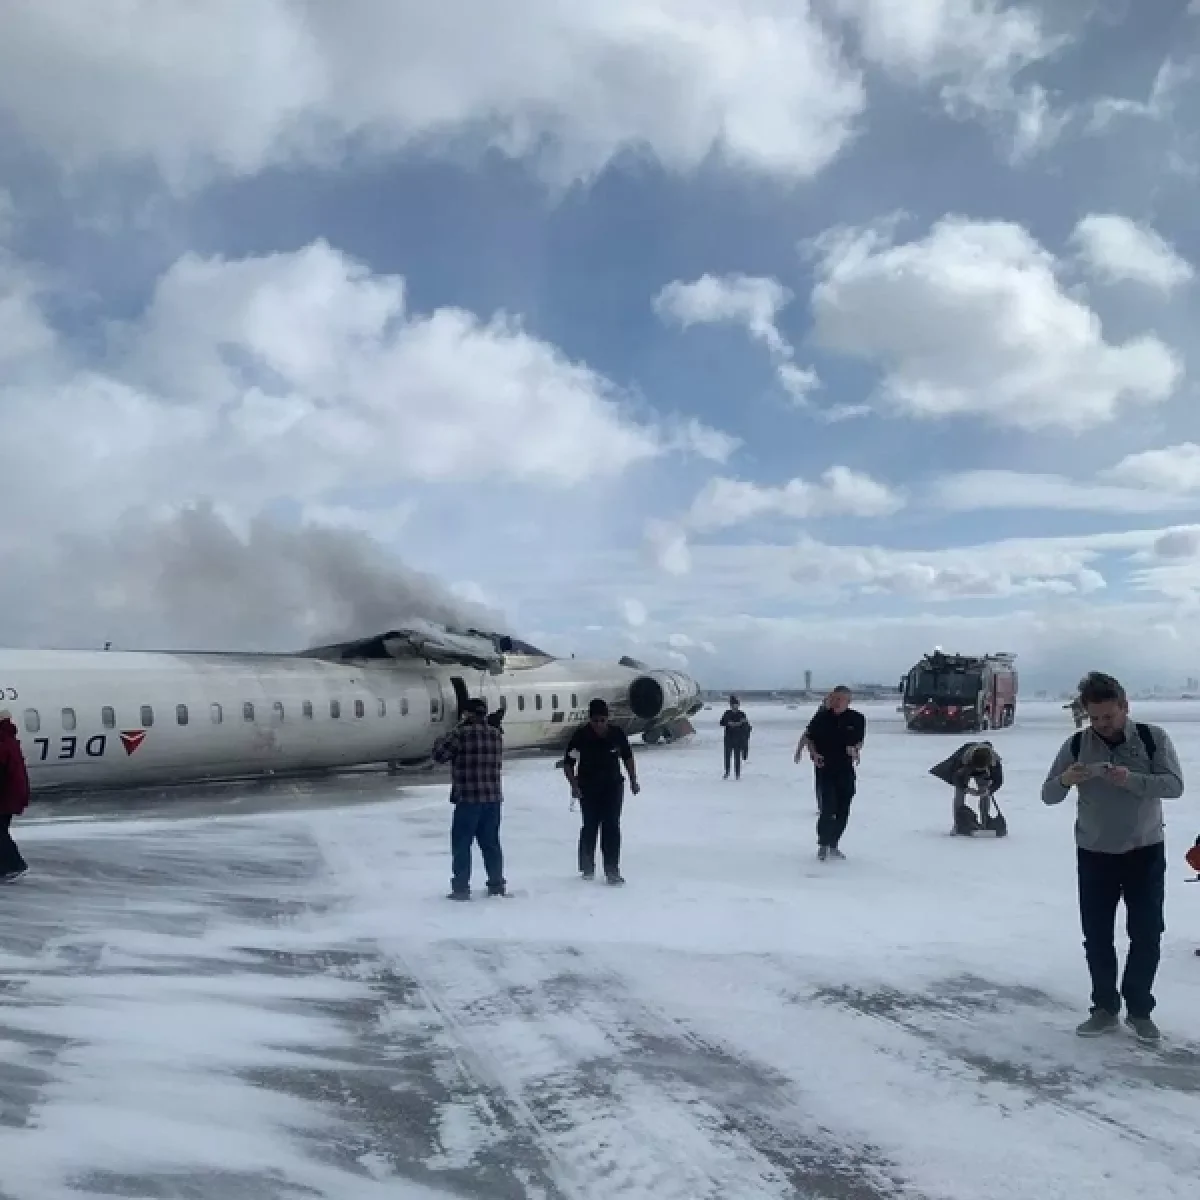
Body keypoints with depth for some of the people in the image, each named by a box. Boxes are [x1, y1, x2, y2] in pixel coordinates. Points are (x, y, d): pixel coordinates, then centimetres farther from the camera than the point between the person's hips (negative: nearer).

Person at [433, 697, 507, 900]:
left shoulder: (463, 733, -12)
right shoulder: (496, 734, 7)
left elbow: (439, 753, -6)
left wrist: (450, 735, 8)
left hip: (468, 798, -6)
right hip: (493, 797, 6)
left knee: (461, 843, 4)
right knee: (491, 842, 16)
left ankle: (461, 887, 3)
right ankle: (497, 884, 20)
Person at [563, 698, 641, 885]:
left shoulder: (617, 734, -6)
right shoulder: (580, 736, -13)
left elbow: (628, 757, 10)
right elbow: (568, 764, -9)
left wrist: (634, 781, 8)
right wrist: (574, 785, -20)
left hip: (613, 786, 1)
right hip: (588, 788, -1)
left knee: (611, 826, -6)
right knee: (590, 826, 4)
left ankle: (612, 870, -3)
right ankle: (587, 868, 22)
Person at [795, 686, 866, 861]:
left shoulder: (857, 719, -1)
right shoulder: (822, 717, -5)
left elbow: (859, 741, 12)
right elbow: (808, 737, 4)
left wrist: (855, 750, -7)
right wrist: (814, 753, -11)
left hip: (846, 769, 3)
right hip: (825, 769, -3)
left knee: (842, 810, 8)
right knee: (828, 808, -11)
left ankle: (834, 845, 24)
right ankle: (823, 845, 3)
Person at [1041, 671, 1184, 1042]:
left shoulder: (1153, 738, -9)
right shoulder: (1076, 744, -6)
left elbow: (1174, 785, -18)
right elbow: (1048, 796, -5)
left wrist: (1131, 780, -34)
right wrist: (1065, 780, -28)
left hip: (1145, 852, -1)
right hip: (1094, 854, 1)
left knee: (1146, 934, 4)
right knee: (1096, 935, 6)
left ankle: (1140, 1010, 20)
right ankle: (1105, 1008, 20)